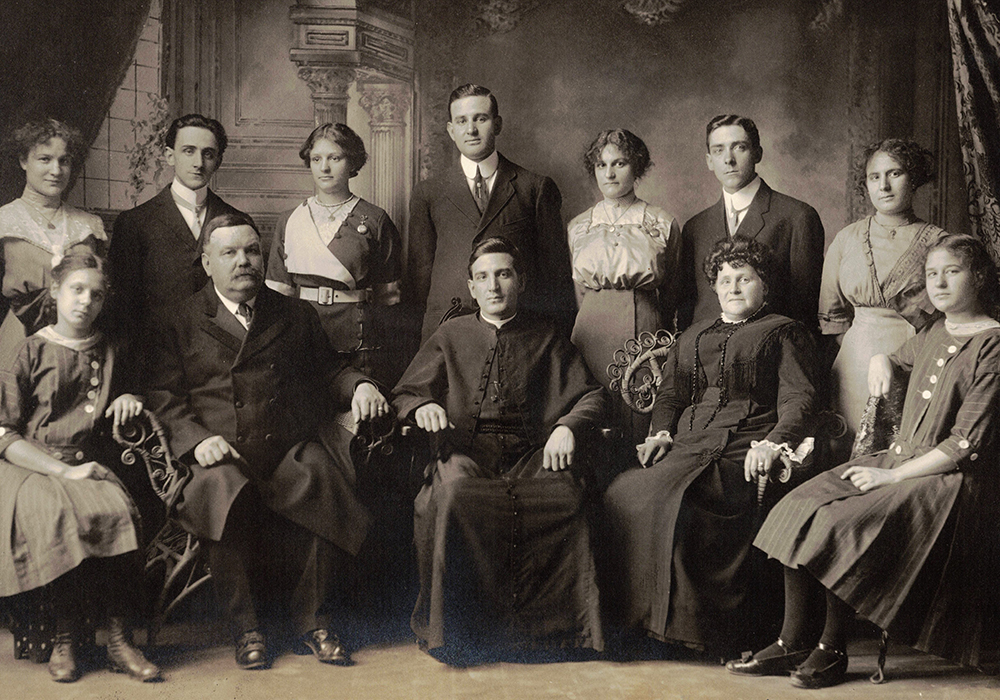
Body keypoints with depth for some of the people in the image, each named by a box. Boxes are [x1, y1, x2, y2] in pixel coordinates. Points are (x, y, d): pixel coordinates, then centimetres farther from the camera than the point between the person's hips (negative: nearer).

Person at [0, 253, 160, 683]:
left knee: (118, 509, -31)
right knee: (61, 515, -36)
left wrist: (130, 398, 4)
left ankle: (119, 642, -27)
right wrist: (62, 471, -15)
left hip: (86, 465, 3)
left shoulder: (108, 353, 16)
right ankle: (64, 639, -22)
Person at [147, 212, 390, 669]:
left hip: (291, 451, 2)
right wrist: (197, 439, -12)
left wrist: (358, 386, 3)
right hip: (223, 455, -1)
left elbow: (327, 369, 26)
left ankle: (310, 621, -14)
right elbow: (163, 396, 5)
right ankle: (244, 626, -17)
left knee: (320, 483, -30)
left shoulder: (296, 316, 22)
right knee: (221, 491, -34)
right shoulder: (181, 325, 13)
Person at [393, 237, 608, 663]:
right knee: (455, 487, -37)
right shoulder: (451, 336, 20)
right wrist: (422, 407, -7)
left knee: (562, 492, -34)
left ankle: (552, 621, -20)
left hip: (528, 453, 0)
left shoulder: (546, 338, 19)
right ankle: (455, 624, -24)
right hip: (465, 449, 0)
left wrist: (568, 425, -8)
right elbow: (404, 394, 18)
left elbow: (591, 396, 13)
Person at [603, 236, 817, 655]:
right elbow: (669, 396, 29)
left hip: (741, 456, -5)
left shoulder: (783, 333, 15)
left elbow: (798, 399, 3)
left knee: (659, 494, -33)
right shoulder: (693, 337, 31)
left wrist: (772, 442, -16)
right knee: (621, 493, -25)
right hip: (687, 449, 6)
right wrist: (662, 433, 6)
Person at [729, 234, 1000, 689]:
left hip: (952, 480, -8)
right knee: (797, 510, -10)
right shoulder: (934, 333, 14)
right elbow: (899, 359, 40)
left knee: (840, 526, -28)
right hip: (900, 462, 8)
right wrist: (881, 361, 14)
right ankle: (794, 642, -6)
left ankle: (832, 649, -11)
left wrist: (891, 476, -16)